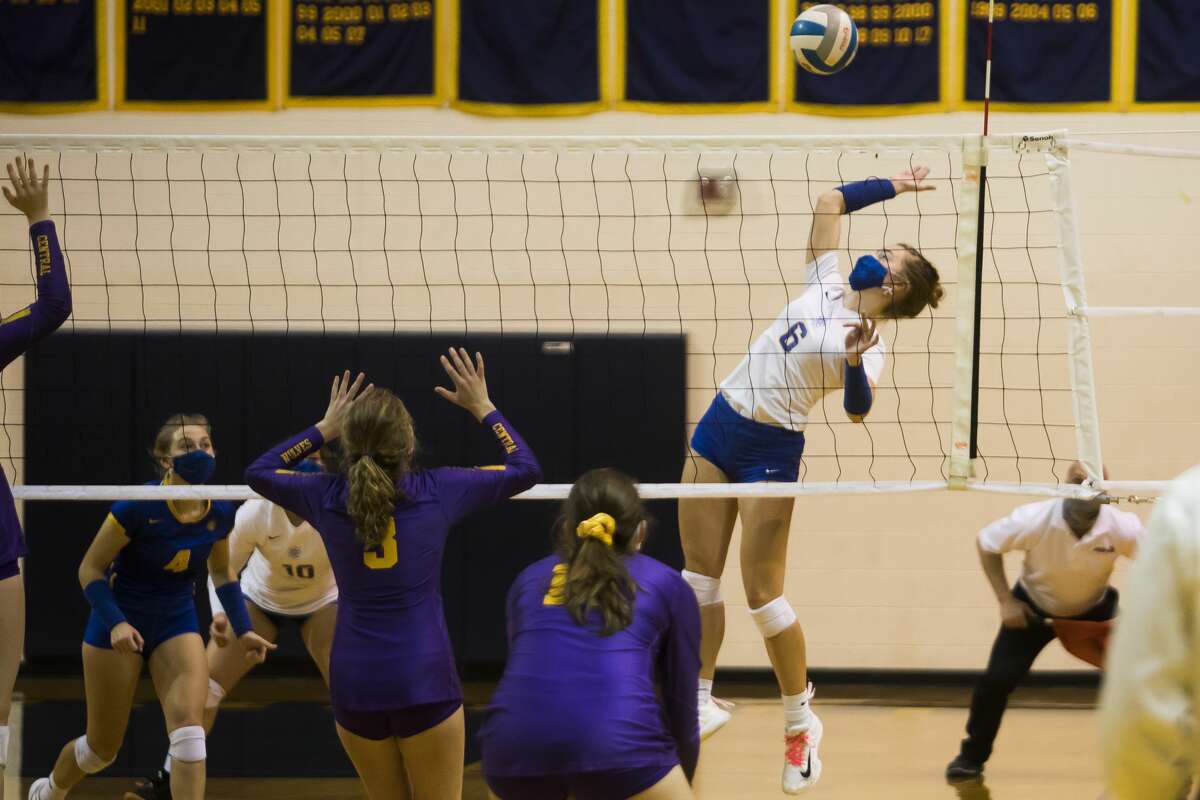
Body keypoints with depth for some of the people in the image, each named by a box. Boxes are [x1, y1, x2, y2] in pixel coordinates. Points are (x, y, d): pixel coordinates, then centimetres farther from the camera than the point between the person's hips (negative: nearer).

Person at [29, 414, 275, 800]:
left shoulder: (219, 514, -8)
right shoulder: (138, 507, -24)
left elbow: (221, 573, 12)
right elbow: (90, 570, -16)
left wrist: (243, 630, 2)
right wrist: (115, 623, -29)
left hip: (177, 624, 3)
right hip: (121, 624, -3)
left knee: (189, 730, -19)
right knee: (104, 746, 9)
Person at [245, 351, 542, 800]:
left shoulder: (326, 498, 0)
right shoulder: (436, 492, -4)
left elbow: (258, 472, 21)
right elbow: (526, 469, 10)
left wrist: (324, 428, 23)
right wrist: (483, 408, 18)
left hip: (354, 683, 3)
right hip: (425, 681, -2)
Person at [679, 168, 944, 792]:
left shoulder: (869, 348, -11)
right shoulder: (827, 288, 5)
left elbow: (857, 410, -29)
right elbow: (831, 201, 13)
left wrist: (854, 361, -45)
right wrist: (894, 187, 14)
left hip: (769, 451, -7)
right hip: (717, 427, 7)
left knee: (762, 596, -6)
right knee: (699, 577, 8)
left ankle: (800, 721, 9)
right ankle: (703, 702, 21)